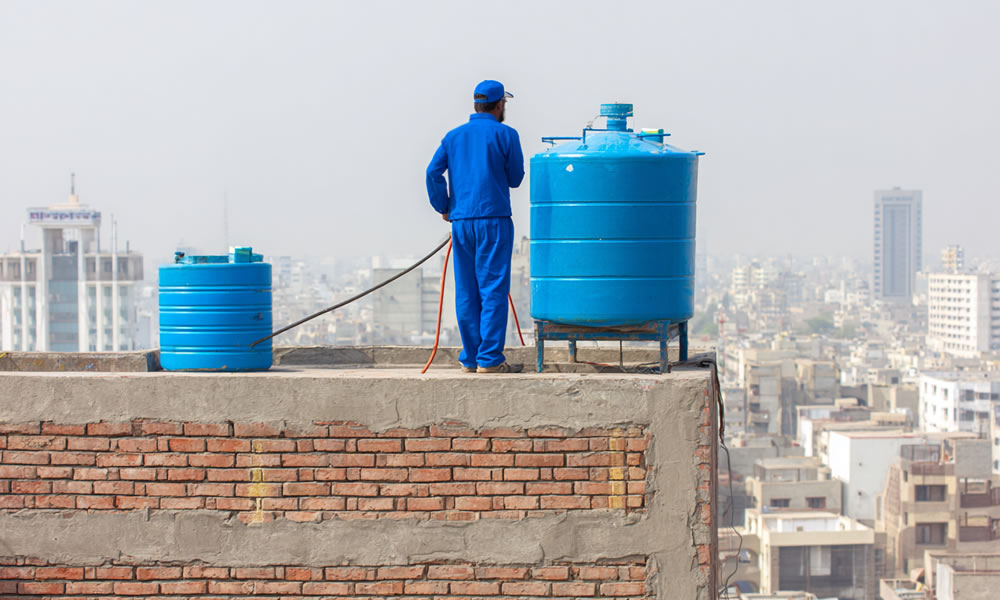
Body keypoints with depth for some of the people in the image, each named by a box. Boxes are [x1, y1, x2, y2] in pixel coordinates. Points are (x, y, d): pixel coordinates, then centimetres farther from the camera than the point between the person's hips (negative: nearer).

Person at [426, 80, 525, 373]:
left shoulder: (454, 136, 10)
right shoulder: (505, 135, -2)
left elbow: (433, 172, 1)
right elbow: (515, 178, 3)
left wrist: (444, 207, 13)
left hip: (461, 221, 5)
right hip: (493, 219, -4)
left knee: (466, 292, 8)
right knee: (493, 290, -3)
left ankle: (471, 357, 11)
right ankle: (490, 358, -6)